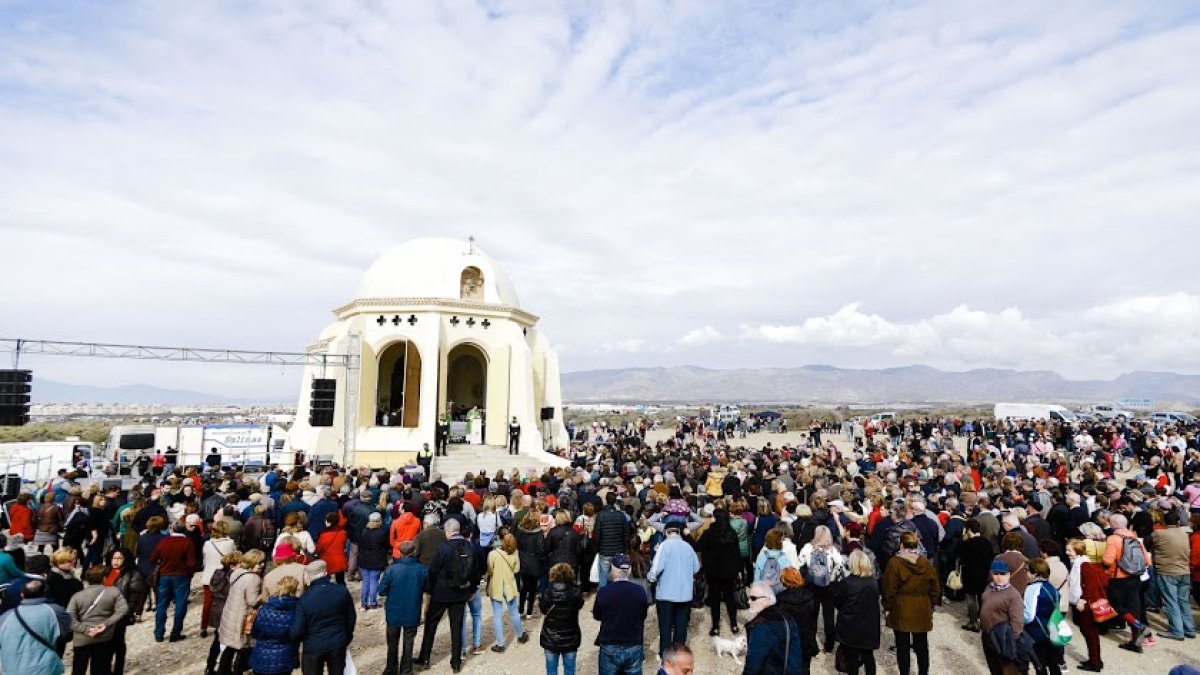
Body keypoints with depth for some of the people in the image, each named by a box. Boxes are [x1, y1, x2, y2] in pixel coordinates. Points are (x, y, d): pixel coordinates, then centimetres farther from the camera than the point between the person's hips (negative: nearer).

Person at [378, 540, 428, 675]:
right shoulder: (423, 569, -16)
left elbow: (381, 591, -11)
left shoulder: (391, 569, -20)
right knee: (408, 643, 18)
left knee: (393, 643, 20)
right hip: (413, 614, 0)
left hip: (394, 613, 0)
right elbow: (426, 589, -1)